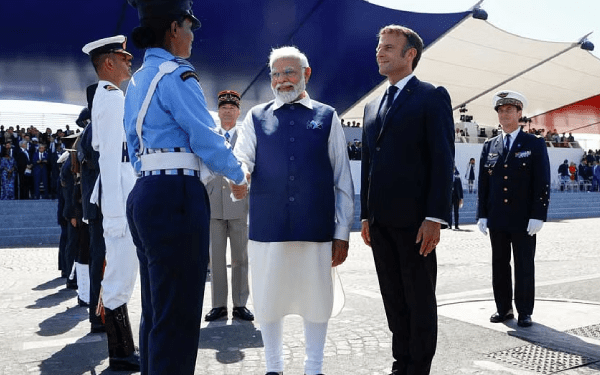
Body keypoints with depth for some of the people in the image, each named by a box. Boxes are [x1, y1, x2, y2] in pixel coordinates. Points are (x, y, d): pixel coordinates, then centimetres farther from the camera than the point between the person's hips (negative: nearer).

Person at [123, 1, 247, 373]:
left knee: (156, 310, 17)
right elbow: (207, 139, -13)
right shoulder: (176, 75, -9)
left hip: (145, 193, 10)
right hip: (176, 196, -10)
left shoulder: (138, 81, 19)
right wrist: (239, 176, 3)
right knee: (178, 315, -3)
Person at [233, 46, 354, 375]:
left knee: (316, 300, 9)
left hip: (316, 229, 0)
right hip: (267, 227, 1)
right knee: (268, 301, 10)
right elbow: (241, 160, 0)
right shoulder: (256, 117, 11)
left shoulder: (327, 118, 8)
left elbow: (342, 180, 6)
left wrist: (342, 233, 2)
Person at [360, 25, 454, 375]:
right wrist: (366, 215, 13)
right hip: (380, 221, 7)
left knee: (420, 300, 5)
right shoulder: (373, 106, 18)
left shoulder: (432, 97, -2)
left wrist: (435, 217, -16)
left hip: (414, 219, -6)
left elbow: (443, 160, -10)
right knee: (394, 300, 14)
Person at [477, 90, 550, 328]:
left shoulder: (535, 144, 1)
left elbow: (543, 183, -4)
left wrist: (538, 216, -12)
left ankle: (524, 312, 16)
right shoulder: (489, 146, 10)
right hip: (497, 219, 3)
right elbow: (483, 184, 9)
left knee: (524, 267, 5)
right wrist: (482, 215, 3)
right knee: (499, 266, 9)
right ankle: (504, 309, 21)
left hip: (524, 220, -3)